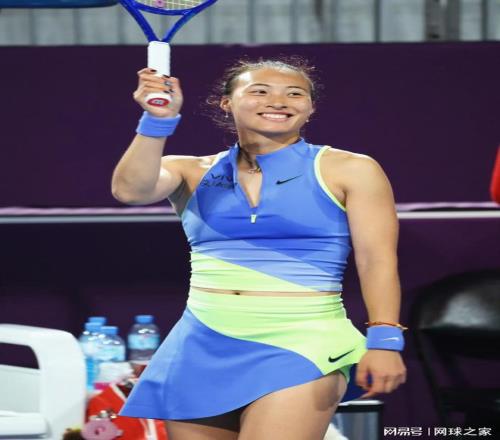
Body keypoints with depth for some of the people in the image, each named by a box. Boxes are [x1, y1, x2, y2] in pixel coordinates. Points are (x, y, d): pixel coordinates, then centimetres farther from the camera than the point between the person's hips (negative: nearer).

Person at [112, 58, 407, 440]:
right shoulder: (192, 172, 10)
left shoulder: (349, 170, 4)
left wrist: (384, 340, -13)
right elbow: (131, 191, -7)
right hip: (202, 348, 4)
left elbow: (378, 260, -2)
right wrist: (159, 119, -16)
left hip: (301, 344, -4)